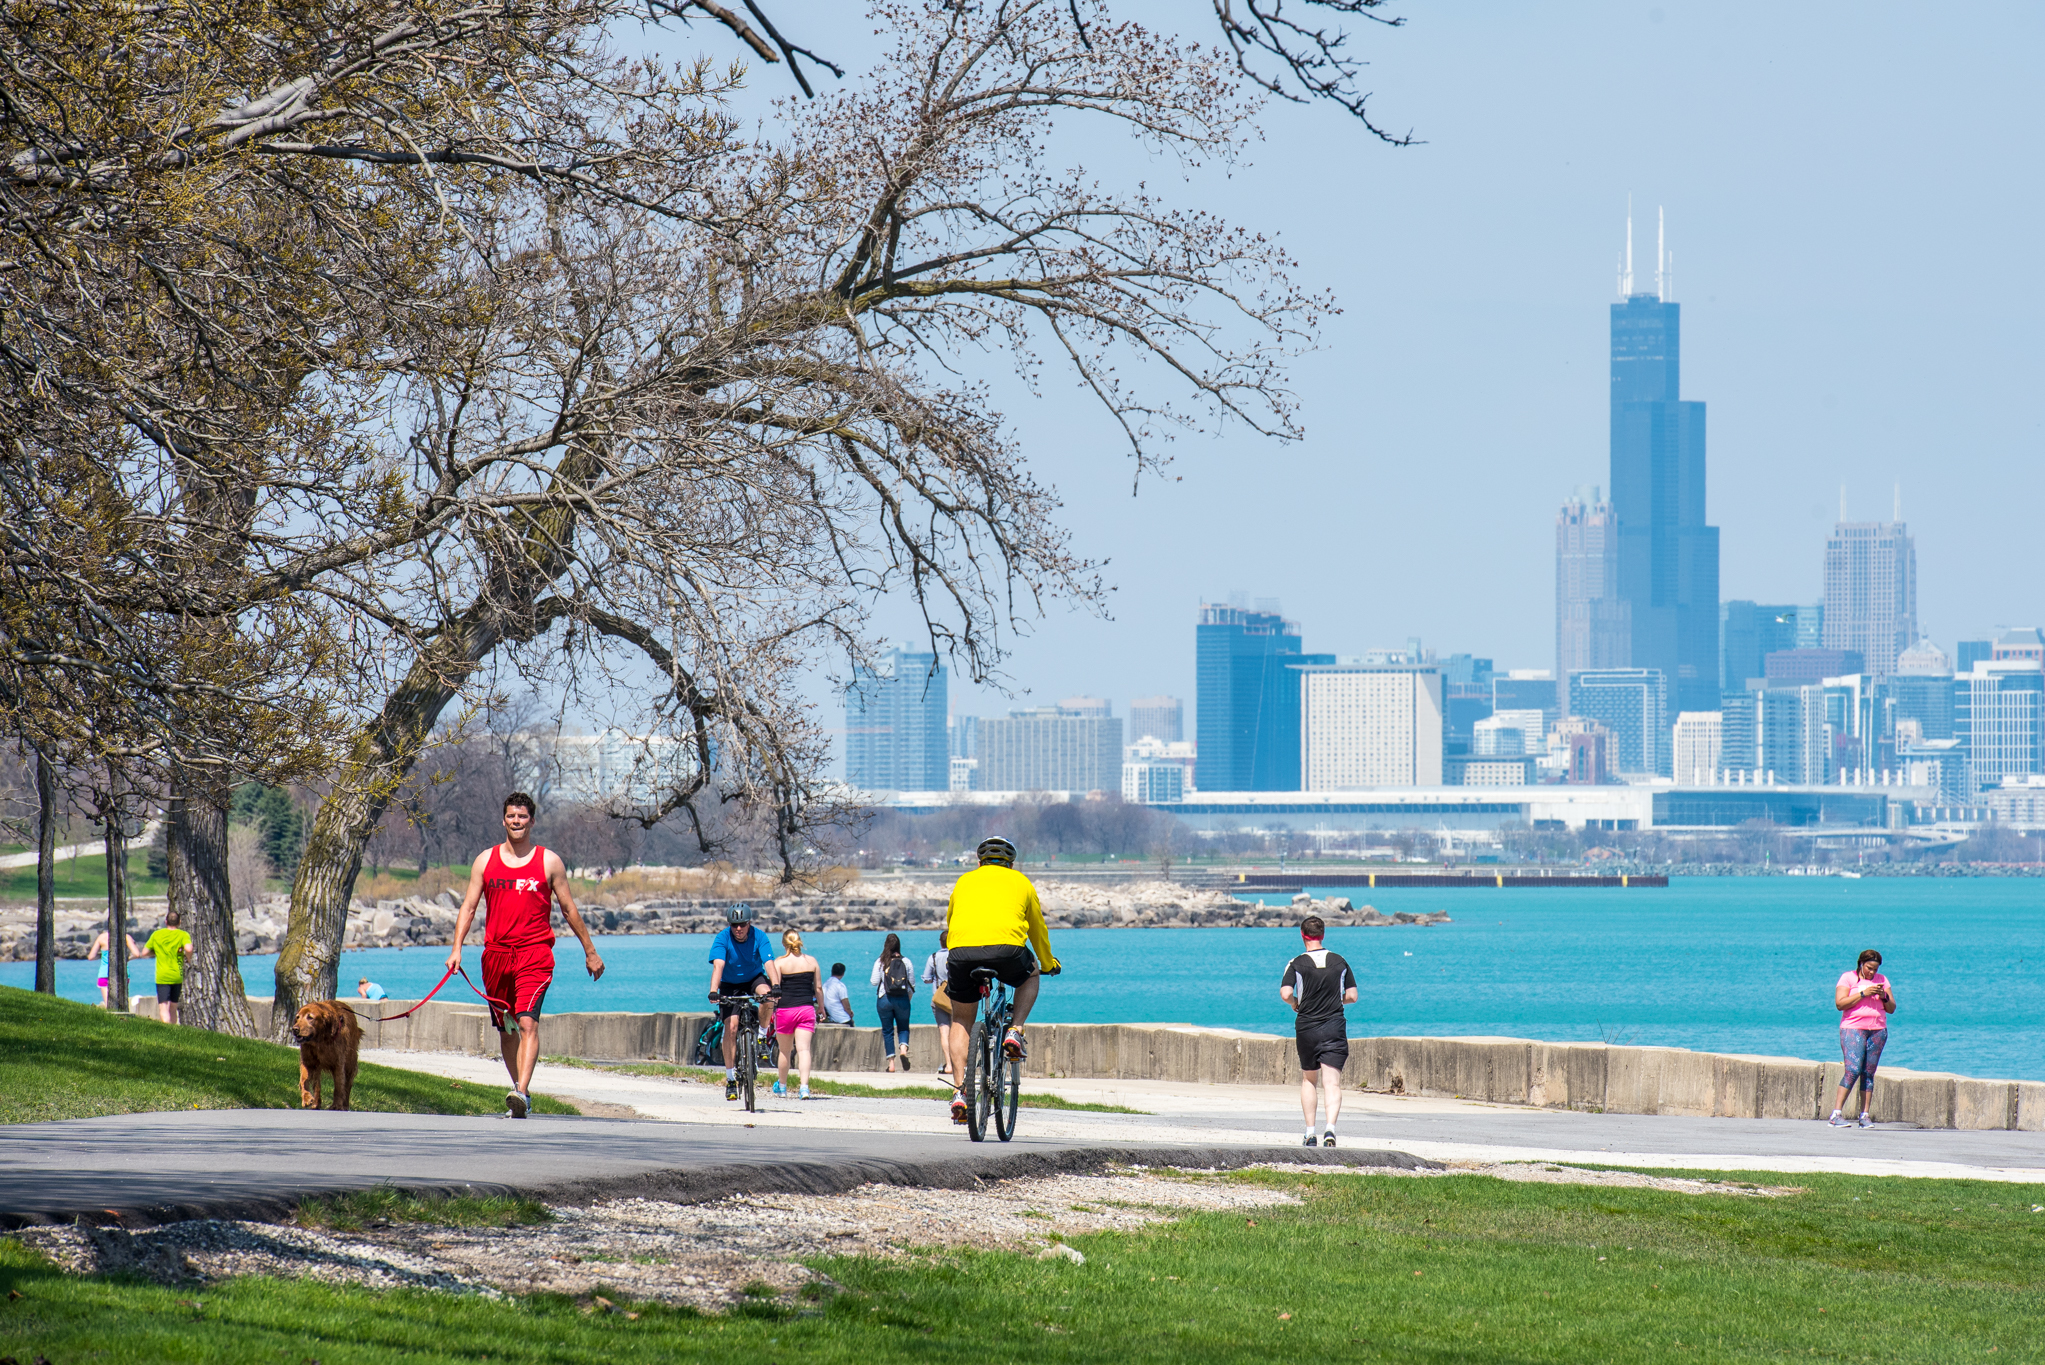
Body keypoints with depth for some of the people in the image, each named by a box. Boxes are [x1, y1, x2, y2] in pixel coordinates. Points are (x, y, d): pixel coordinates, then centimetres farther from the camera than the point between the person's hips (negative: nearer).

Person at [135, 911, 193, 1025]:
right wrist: (188, 957, 0)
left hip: (162, 977, -1)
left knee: (163, 1008, -10)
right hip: (177, 976, 1)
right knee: (173, 1008, 17)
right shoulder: (183, 935, -2)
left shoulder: (157, 934, 4)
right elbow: (188, 948, -21)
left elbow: (144, 953, 7)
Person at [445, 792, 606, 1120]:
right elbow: (468, 907, 9)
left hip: (535, 954, -3)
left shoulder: (549, 862, 5)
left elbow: (569, 910, 12)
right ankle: (519, 1089, 25)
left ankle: (521, 1093, -31)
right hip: (496, 954, 3)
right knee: (506, 1028, 11)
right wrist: (456, 948, -3)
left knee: (527, 1022, -20)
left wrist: (590, 952, 15)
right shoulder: (485, 860, 10)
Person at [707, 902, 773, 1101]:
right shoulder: (722, 938, -21)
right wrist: (713, 992, -47)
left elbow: (769, 963, -29)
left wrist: (775, 986, -46)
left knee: (766, 993, -34)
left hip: (754, 978, 0)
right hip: (730, 984, 0)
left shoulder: (758, 938, -19)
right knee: (731, 1026, -14)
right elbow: (718, 966, -33)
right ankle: (730, 1079, -6)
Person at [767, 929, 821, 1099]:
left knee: (784, 1050, 14)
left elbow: (775, 988, -9)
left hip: (785, 1009, -2)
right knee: (804, 1049, -5)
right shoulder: (811, 961, 5)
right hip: (806, 1009, 2)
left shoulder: (780, 962, -3)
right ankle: (804, 1087, -20)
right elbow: (818, 988, 11)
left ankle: (782, 1086, 29)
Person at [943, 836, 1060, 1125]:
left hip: (961, 949, 1)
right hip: (1006, 947, -1)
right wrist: (1048, 964, 52)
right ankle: (1015, 1032, 12)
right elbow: (1038, 929, 36)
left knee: (961, 1020, 18)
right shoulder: (1020, 882, 25)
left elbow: (950, 922, 40)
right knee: (1030, 976, 33)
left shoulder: (965, 881, 28)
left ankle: (959, 1091, 4)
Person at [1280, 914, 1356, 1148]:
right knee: (1332, 1083, -6)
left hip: (1306, 1028, 0)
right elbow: (1352, 996, 5)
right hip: (1334, 1028, 0)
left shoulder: (1297, 964, -4)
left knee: (1308, 1080, 17)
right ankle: (1330, 1127, -27)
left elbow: (1285, 994, -16)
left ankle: (1310, 1133, 14)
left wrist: (1295, 1003, 6)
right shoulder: (1339, 962, 4)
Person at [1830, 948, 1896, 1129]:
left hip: (1878, 1030, 4)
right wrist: (1863, 993, -14)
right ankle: (1836, 1113, -16)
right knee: (1853, 1070, -16)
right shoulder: (1848, 978, 3)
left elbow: (1891, 1009, 13)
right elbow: (1840, 1003, -9)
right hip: (1853, 1028, -4)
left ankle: (1865, 1116, -1)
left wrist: (1884, 997, -7)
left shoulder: (1882, 980, 14)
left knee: (1868, 1073, 0)